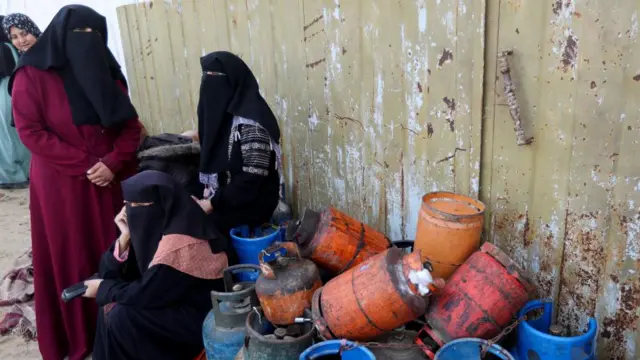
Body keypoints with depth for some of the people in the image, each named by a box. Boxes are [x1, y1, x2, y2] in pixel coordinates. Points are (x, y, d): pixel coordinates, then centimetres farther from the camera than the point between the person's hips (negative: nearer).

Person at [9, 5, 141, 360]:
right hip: (60, 184, -3)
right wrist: (84, 164, -14)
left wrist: (113, 162, -11)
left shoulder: (108, 74, 10)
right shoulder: (33, 75, -2)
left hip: (111, 181, 4)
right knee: (69, 260, 5)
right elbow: (30, 131, -9)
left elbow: (130, 125, 6)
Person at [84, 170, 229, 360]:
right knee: (110, 305, 4)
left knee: (122, 317, -17)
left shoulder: (179, 244, -28)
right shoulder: (156, 226, -2)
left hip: (205, 317, -9)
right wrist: (126, 235, -13)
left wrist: (103, 288, -6)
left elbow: (145, 293, -21)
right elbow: (110, 271, 2)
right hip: (180, 302, 9)